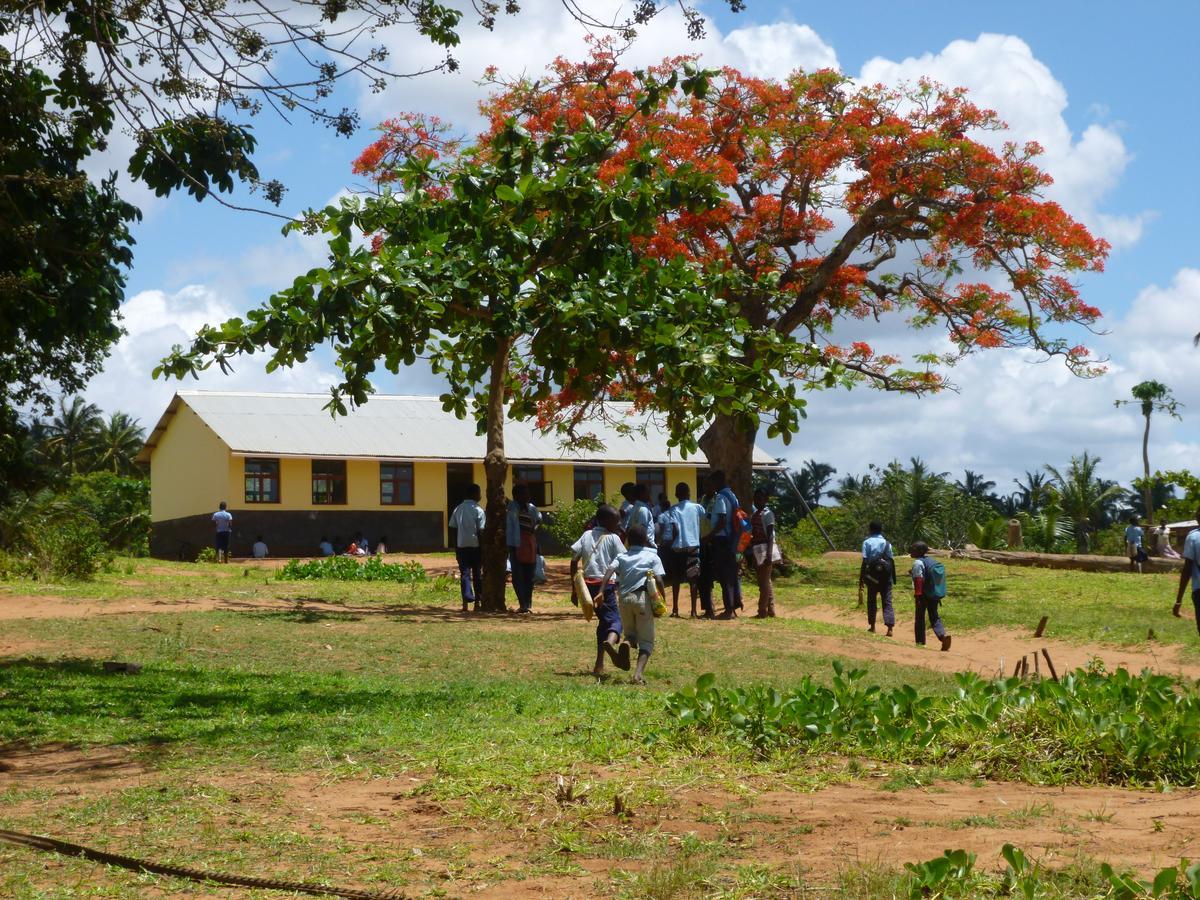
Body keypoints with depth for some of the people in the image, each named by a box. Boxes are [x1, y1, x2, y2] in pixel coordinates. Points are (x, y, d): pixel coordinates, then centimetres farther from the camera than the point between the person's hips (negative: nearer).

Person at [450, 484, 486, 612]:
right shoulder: (478, 510, -6)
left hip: (461, 545, 3)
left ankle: (466, 602, -9)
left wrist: (456, 550, 13)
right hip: (475, 545, -3)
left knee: (464, 574, 3)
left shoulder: (458, 509, 7)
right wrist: (483, 551, -4)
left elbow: (454, 530, 7)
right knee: (477, 575, 8)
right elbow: (481, 531, -9)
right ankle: (477, 602, 12)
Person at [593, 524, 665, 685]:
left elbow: (609, 572, -3)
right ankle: (639, 672, -18)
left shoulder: (621, 557, 15)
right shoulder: (652, 557, 7)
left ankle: (627, 643, -17)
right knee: (646, 640, 5)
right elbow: (659, 581, -6)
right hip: (643, 597, -3)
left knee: (630, 633, 21)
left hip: (624, 598, 3)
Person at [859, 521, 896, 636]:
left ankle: (872, 626, 17)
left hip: (872, 574, -2)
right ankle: (890, 628, -13)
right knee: (887, 601, -1)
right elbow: (892, 560, 6)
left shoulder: (867, 542, -2)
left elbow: (864, 561, -7)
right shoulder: (886, 543, 8)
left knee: (872, 600, 13)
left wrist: (861, 578, -4)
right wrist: (894, 577, 12)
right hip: (886, 575, 2)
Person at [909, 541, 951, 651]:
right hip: (934, 595, 7)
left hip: (924, 595, -7)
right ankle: (943, 635, -14)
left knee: (920, 618, 5)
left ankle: (920, 642, 7)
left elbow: (918, 580, -19)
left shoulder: (918, 563, -11)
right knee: (934, 617, 9)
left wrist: (917, 595, -20)